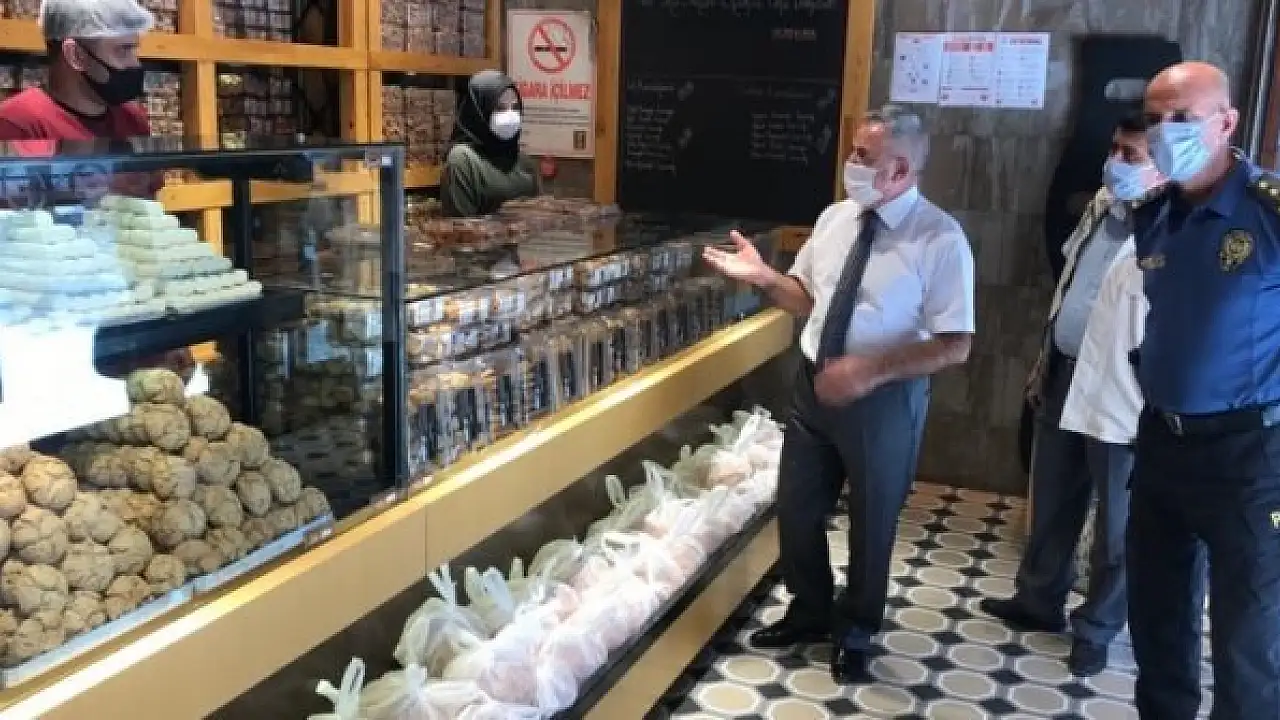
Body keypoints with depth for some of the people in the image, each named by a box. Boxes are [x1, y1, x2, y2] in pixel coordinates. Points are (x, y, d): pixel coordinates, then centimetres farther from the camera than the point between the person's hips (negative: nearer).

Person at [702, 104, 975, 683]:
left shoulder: (940, 239, -17)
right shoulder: (835, 217, 1)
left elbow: (955, 345, -18)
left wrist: (870, 370, -26)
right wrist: (763, 277, -8)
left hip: (883, 399, -5)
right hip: (815, 385, 5)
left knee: (871, 522, 14)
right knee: (796, 509, 16)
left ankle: (856, 633, 39)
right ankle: (809, 613, 43)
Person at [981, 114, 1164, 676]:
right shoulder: (1101, 205, 6)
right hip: (1065, 374, 8)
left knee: (1116, 516, 9)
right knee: (1051, 496, 20)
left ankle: (1097, 629, 26)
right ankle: (1038, 600, 37)